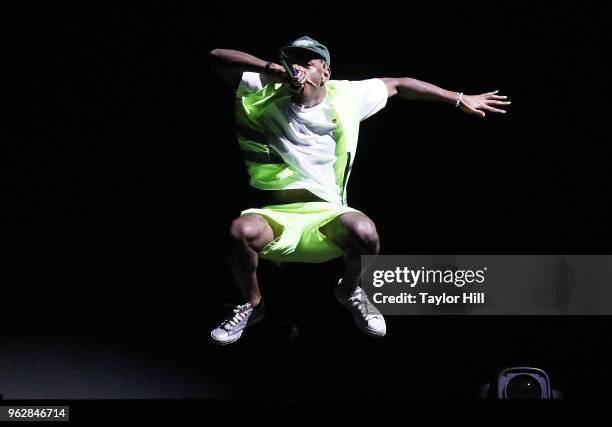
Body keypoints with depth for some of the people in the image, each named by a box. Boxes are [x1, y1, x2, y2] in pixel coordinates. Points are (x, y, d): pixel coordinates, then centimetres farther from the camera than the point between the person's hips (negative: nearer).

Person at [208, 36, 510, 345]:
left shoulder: (346, 96, 4)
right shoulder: (267, 95, -1)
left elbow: (398, 85, 16)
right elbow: (216, 57, -7)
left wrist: (460, 100, 18)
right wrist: (269, 68, -20)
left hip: (327, 215, 1)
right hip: (276, 215, 0)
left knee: (364, 231, -33)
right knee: (242, 231, -34)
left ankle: (349, 291, 5)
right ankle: (252, 305, 0)